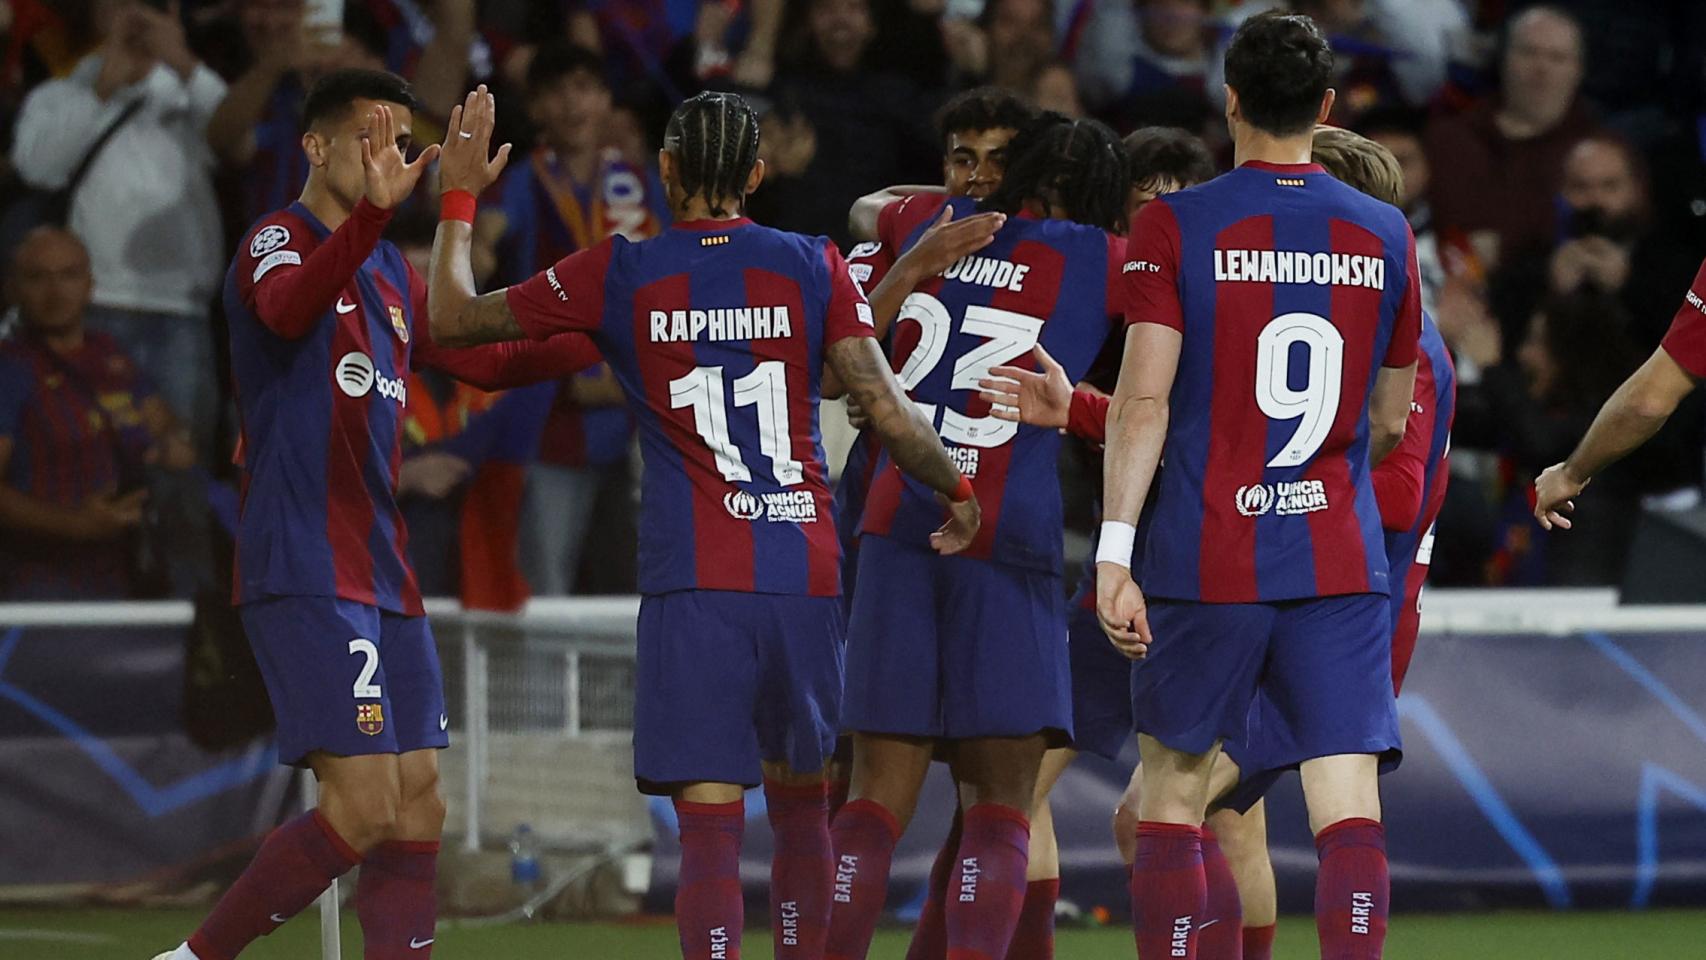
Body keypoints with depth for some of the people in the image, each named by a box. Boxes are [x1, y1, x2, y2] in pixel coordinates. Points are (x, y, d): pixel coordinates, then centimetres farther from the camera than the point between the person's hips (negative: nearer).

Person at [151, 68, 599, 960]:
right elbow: (288, 309, -30)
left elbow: (485, 357, 29)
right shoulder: (279, 240, -6)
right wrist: (373, 211, -46)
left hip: (382, 574, 9)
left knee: (417, 808, 5)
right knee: (362, 808, -16)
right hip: (304, 575, -9)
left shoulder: (389, 274, 19)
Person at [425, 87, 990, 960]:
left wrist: (459, 198, 24)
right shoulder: (813, 266, 4)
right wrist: (958, 489, 16)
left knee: (709, 822, -7)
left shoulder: (618, 275, 2)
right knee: (799, 798, 19)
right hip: (805, 577, 2)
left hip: (692, 589, -2)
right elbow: (887, 411, -1)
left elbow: (454, 319, 10)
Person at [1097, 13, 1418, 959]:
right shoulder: (1385, 235, 6)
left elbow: (1144, 398, -10)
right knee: (1349, 805, -3)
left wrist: (1114, 553, -11)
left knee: (1172, 792, 11)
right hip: (1342, 559, 2)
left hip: (1204, 560, -2)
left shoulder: (1174, 227, -4)